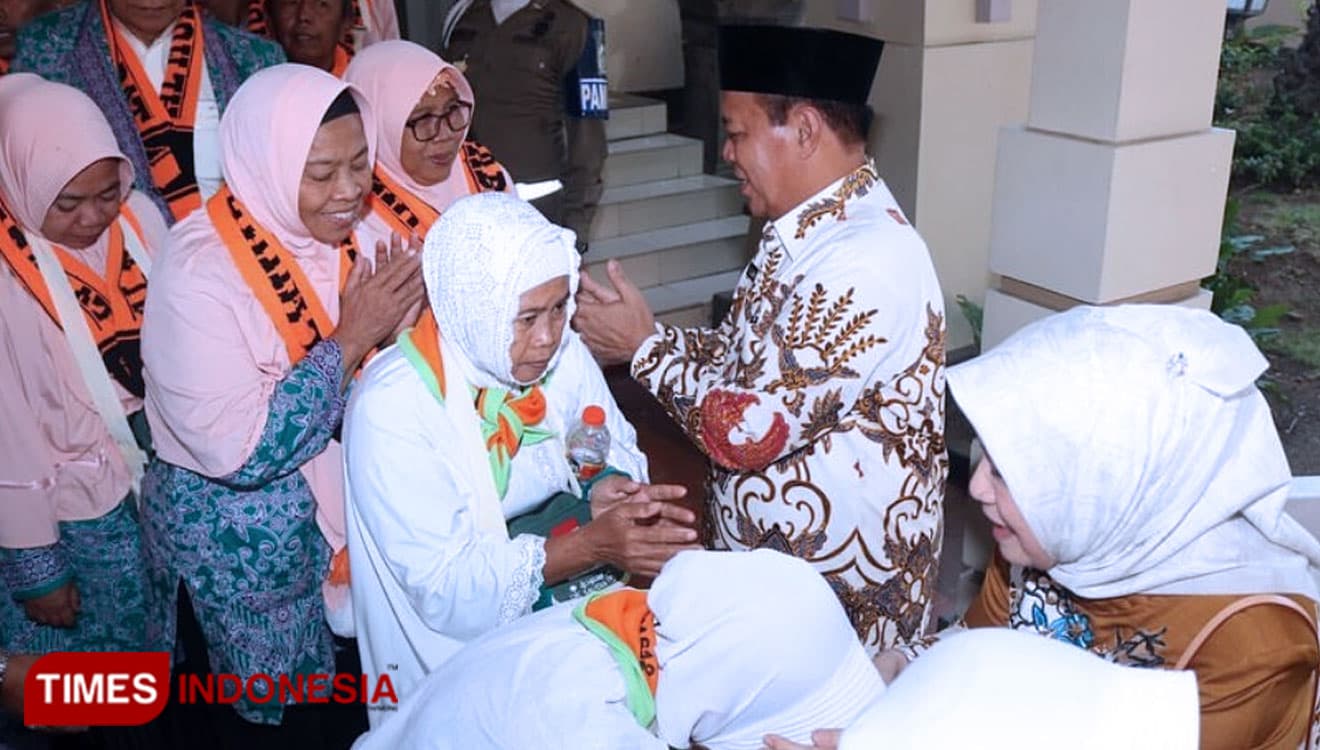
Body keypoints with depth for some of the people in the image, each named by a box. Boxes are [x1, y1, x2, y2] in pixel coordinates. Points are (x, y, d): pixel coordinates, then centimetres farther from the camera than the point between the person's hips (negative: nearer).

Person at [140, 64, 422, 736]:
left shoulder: (354, 228, -6)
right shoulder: (198, 272, -23)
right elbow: (239, 452, -28)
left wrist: (403, 318, -16)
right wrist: (349, 340, -27)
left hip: (346, 495, 5)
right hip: (239, 528, -5)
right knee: (272, 707, 13)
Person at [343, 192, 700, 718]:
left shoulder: (561, 353, -9)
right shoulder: (393, 408, -23)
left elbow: (618, 454, 2)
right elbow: (446, 588, -23)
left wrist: (607, 493, -21)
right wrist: (591, 544, -32)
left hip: (575, 597, 5)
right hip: (459, 641, -5)